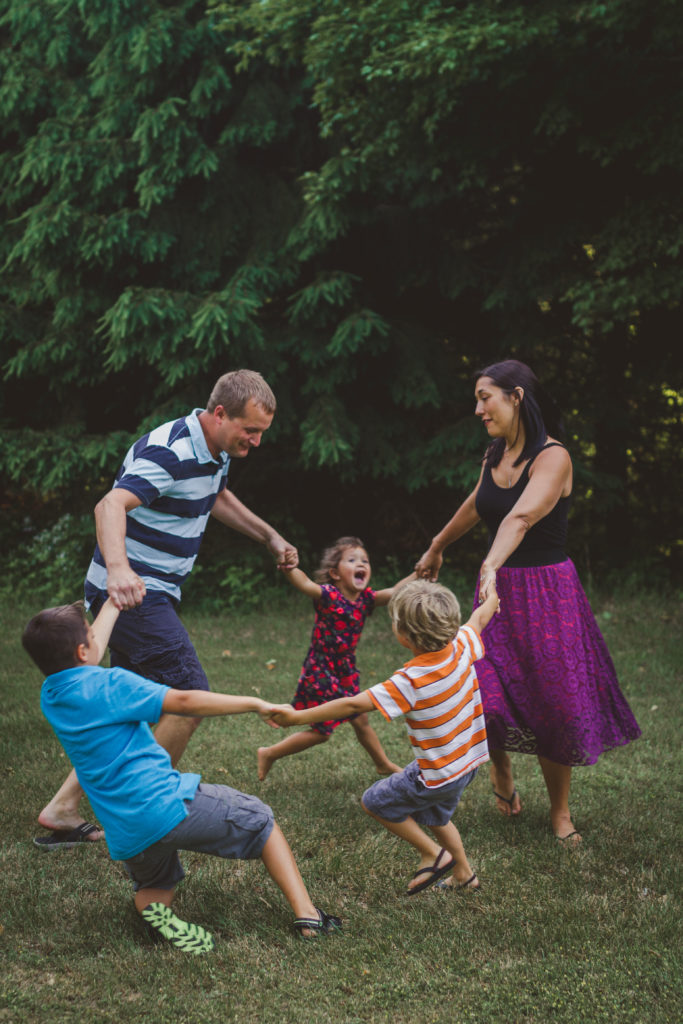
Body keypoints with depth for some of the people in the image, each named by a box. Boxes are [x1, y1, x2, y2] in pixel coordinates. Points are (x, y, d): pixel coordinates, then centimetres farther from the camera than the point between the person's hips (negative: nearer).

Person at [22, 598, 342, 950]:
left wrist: (113, 604, 43)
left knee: (153, 887, 33)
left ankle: (154, 911, -3)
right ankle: (306, 914, 4)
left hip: (127, 838, 6)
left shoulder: (50, 696, 9)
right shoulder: (108, 684, -13)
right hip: (167, 805, -6)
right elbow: (184, 702, -19)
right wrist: (255, 704, -11)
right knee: (259, 820, 14)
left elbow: (87, 653, 28)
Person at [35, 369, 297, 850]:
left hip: (149, 594, 10)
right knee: (191, 695, -12)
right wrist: (118, 568, -57)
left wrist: (270, 537, 29)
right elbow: (110, 506, -40)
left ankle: (62, 811, 17)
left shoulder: (216, 450, 8)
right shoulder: (168, 452, -23)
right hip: (132, 592, -10)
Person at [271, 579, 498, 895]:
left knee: (375, 802, 10)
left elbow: (353, 705, -29)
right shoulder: (460, 648, -12)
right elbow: (480, 618, 10)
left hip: (439, 773, -8)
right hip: (468, 760, 8)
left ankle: (433, 854, 15)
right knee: (433, 815, 31)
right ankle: (464, 874, 43)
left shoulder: (411, 681, -30)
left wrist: (297, 717, -22)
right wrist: (493, 593, 33)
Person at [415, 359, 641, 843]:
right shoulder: (495, 456, 6)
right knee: (487, 694, -8)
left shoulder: (553, 457, -16)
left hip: (546, 590, -5)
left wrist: (491, 565, -48)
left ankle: (560, 811, 18)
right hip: (499, 588, 5)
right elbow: (476, 506, 25)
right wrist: (437, 547, 39)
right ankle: (501, 774, 21)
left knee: (554, 703, 0)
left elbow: (521, 517, -33)